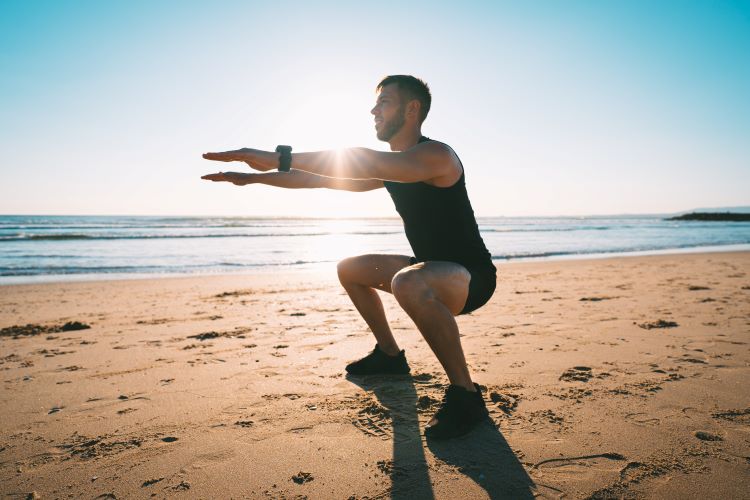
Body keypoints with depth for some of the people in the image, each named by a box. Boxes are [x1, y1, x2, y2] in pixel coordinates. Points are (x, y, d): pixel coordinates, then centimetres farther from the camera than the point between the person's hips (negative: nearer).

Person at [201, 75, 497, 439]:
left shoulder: (436, 155, -20)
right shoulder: (390, 166, 10)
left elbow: (363, 163, -36)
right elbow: (324, 178, 13)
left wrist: (278, 158, -37)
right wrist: (255, 177, 11)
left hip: (472, 276, -9)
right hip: (432, 270, 9)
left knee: (408, 282, -40)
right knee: (350, 269, 17)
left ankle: (465, 397, -25)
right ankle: (389, 355, 27)